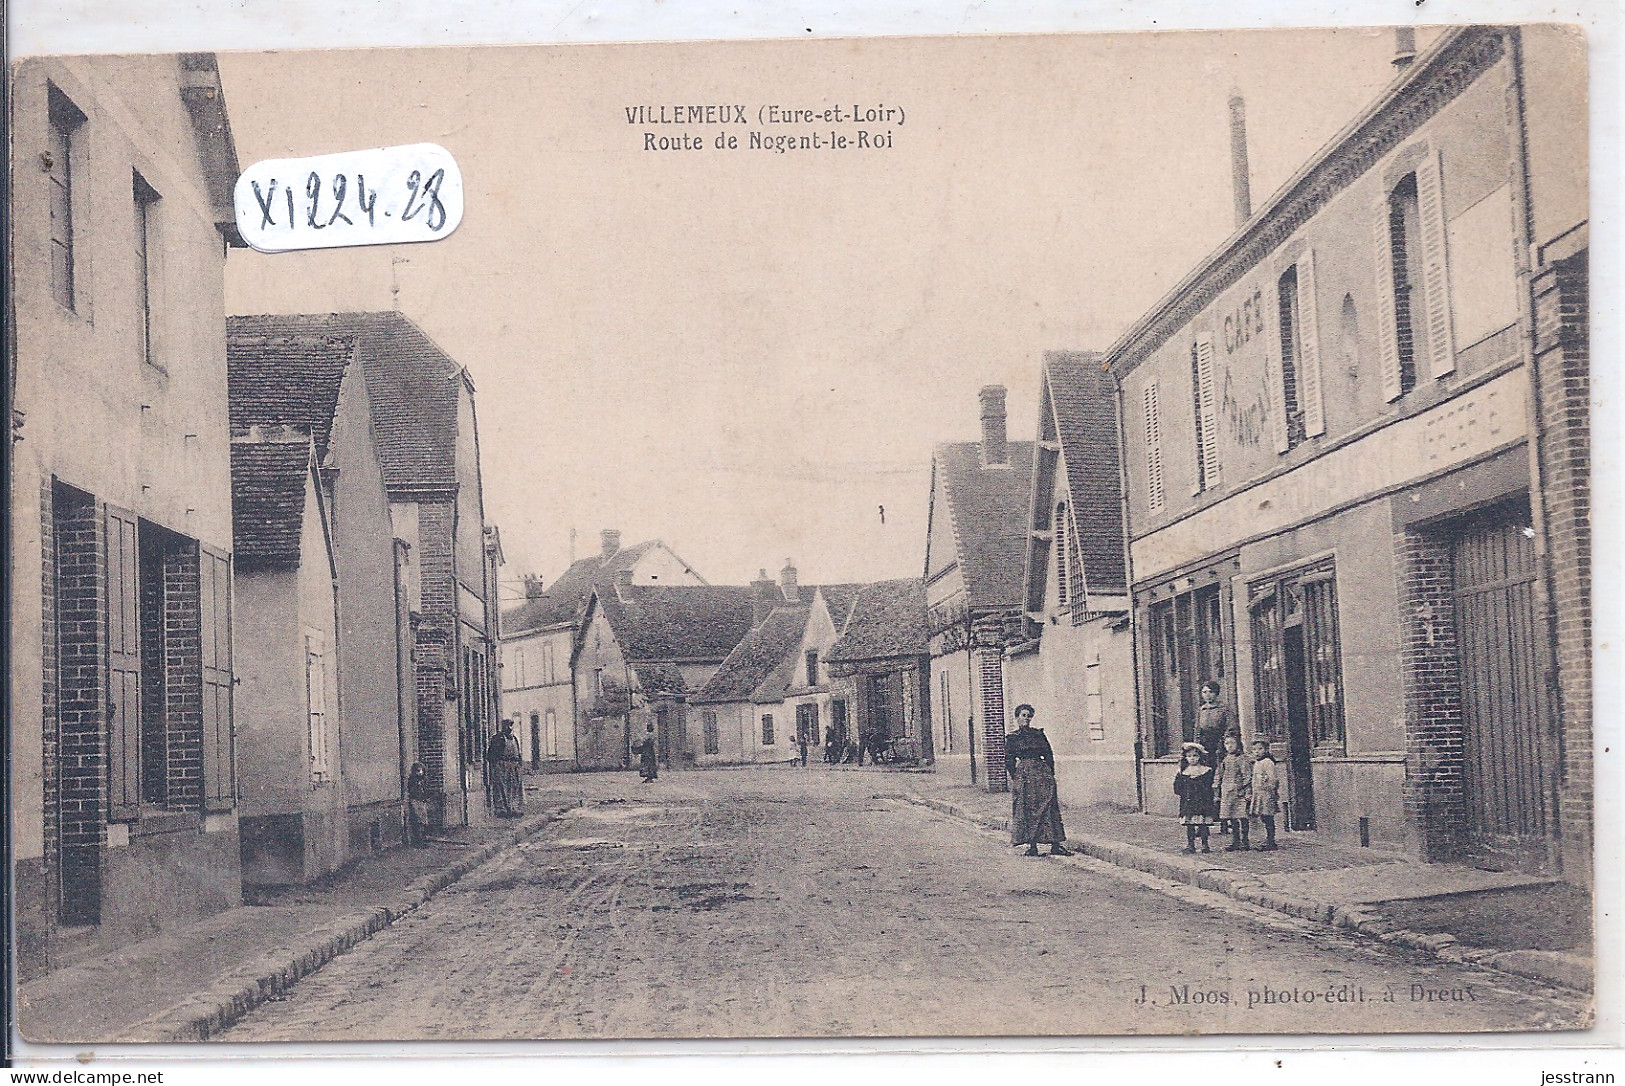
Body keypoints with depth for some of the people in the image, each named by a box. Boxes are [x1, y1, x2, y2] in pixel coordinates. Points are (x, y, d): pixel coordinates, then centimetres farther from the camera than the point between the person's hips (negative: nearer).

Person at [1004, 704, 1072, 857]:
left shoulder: (1038, 734, 12)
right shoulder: (1012, 738, 7)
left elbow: (1049, 755, 11)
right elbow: (1009, 761, 5)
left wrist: (1050, 774, 3)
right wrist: (1016, 778, -4)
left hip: (1042, 773, 2)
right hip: (1022, 775, -1)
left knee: (1049, 808, -3)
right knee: (1027, 810, -3)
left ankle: (1055, 845, -4)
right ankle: (1032, 846, 1)